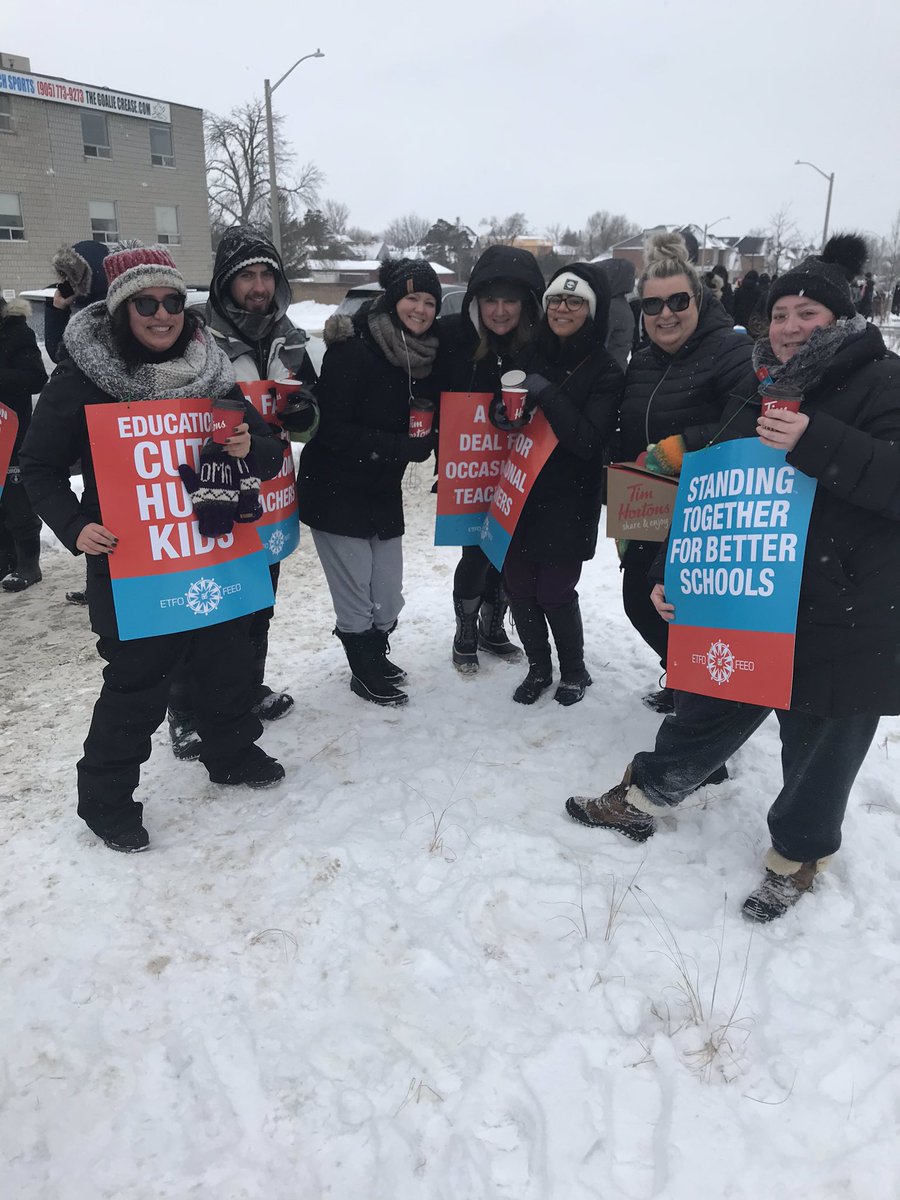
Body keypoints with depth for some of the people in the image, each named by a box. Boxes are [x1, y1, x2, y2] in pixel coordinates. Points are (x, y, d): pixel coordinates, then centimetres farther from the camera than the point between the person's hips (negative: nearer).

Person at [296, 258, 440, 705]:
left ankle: (376, 655, 40)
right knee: (356, 597, 2)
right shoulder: (353, 348, -17)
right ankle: (364, 671, 25)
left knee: (388, 595, 15)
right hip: (336, 493, -6)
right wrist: (401, 447, -26)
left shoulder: (425, 354, 4)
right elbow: (332, 427, -21)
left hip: (384, 492, 6)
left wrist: (429, 440, -7)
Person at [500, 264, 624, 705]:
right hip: (521, 494, 5)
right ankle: (538, 668, 31)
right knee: (518, 587, 8)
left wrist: (546, 395, -23)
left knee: (554, 593, 1)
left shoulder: (605, 370, -8)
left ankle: (574, 671, 28)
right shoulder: (531, 354, 5)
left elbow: (590, 440, -20)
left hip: (568, 505, -4)